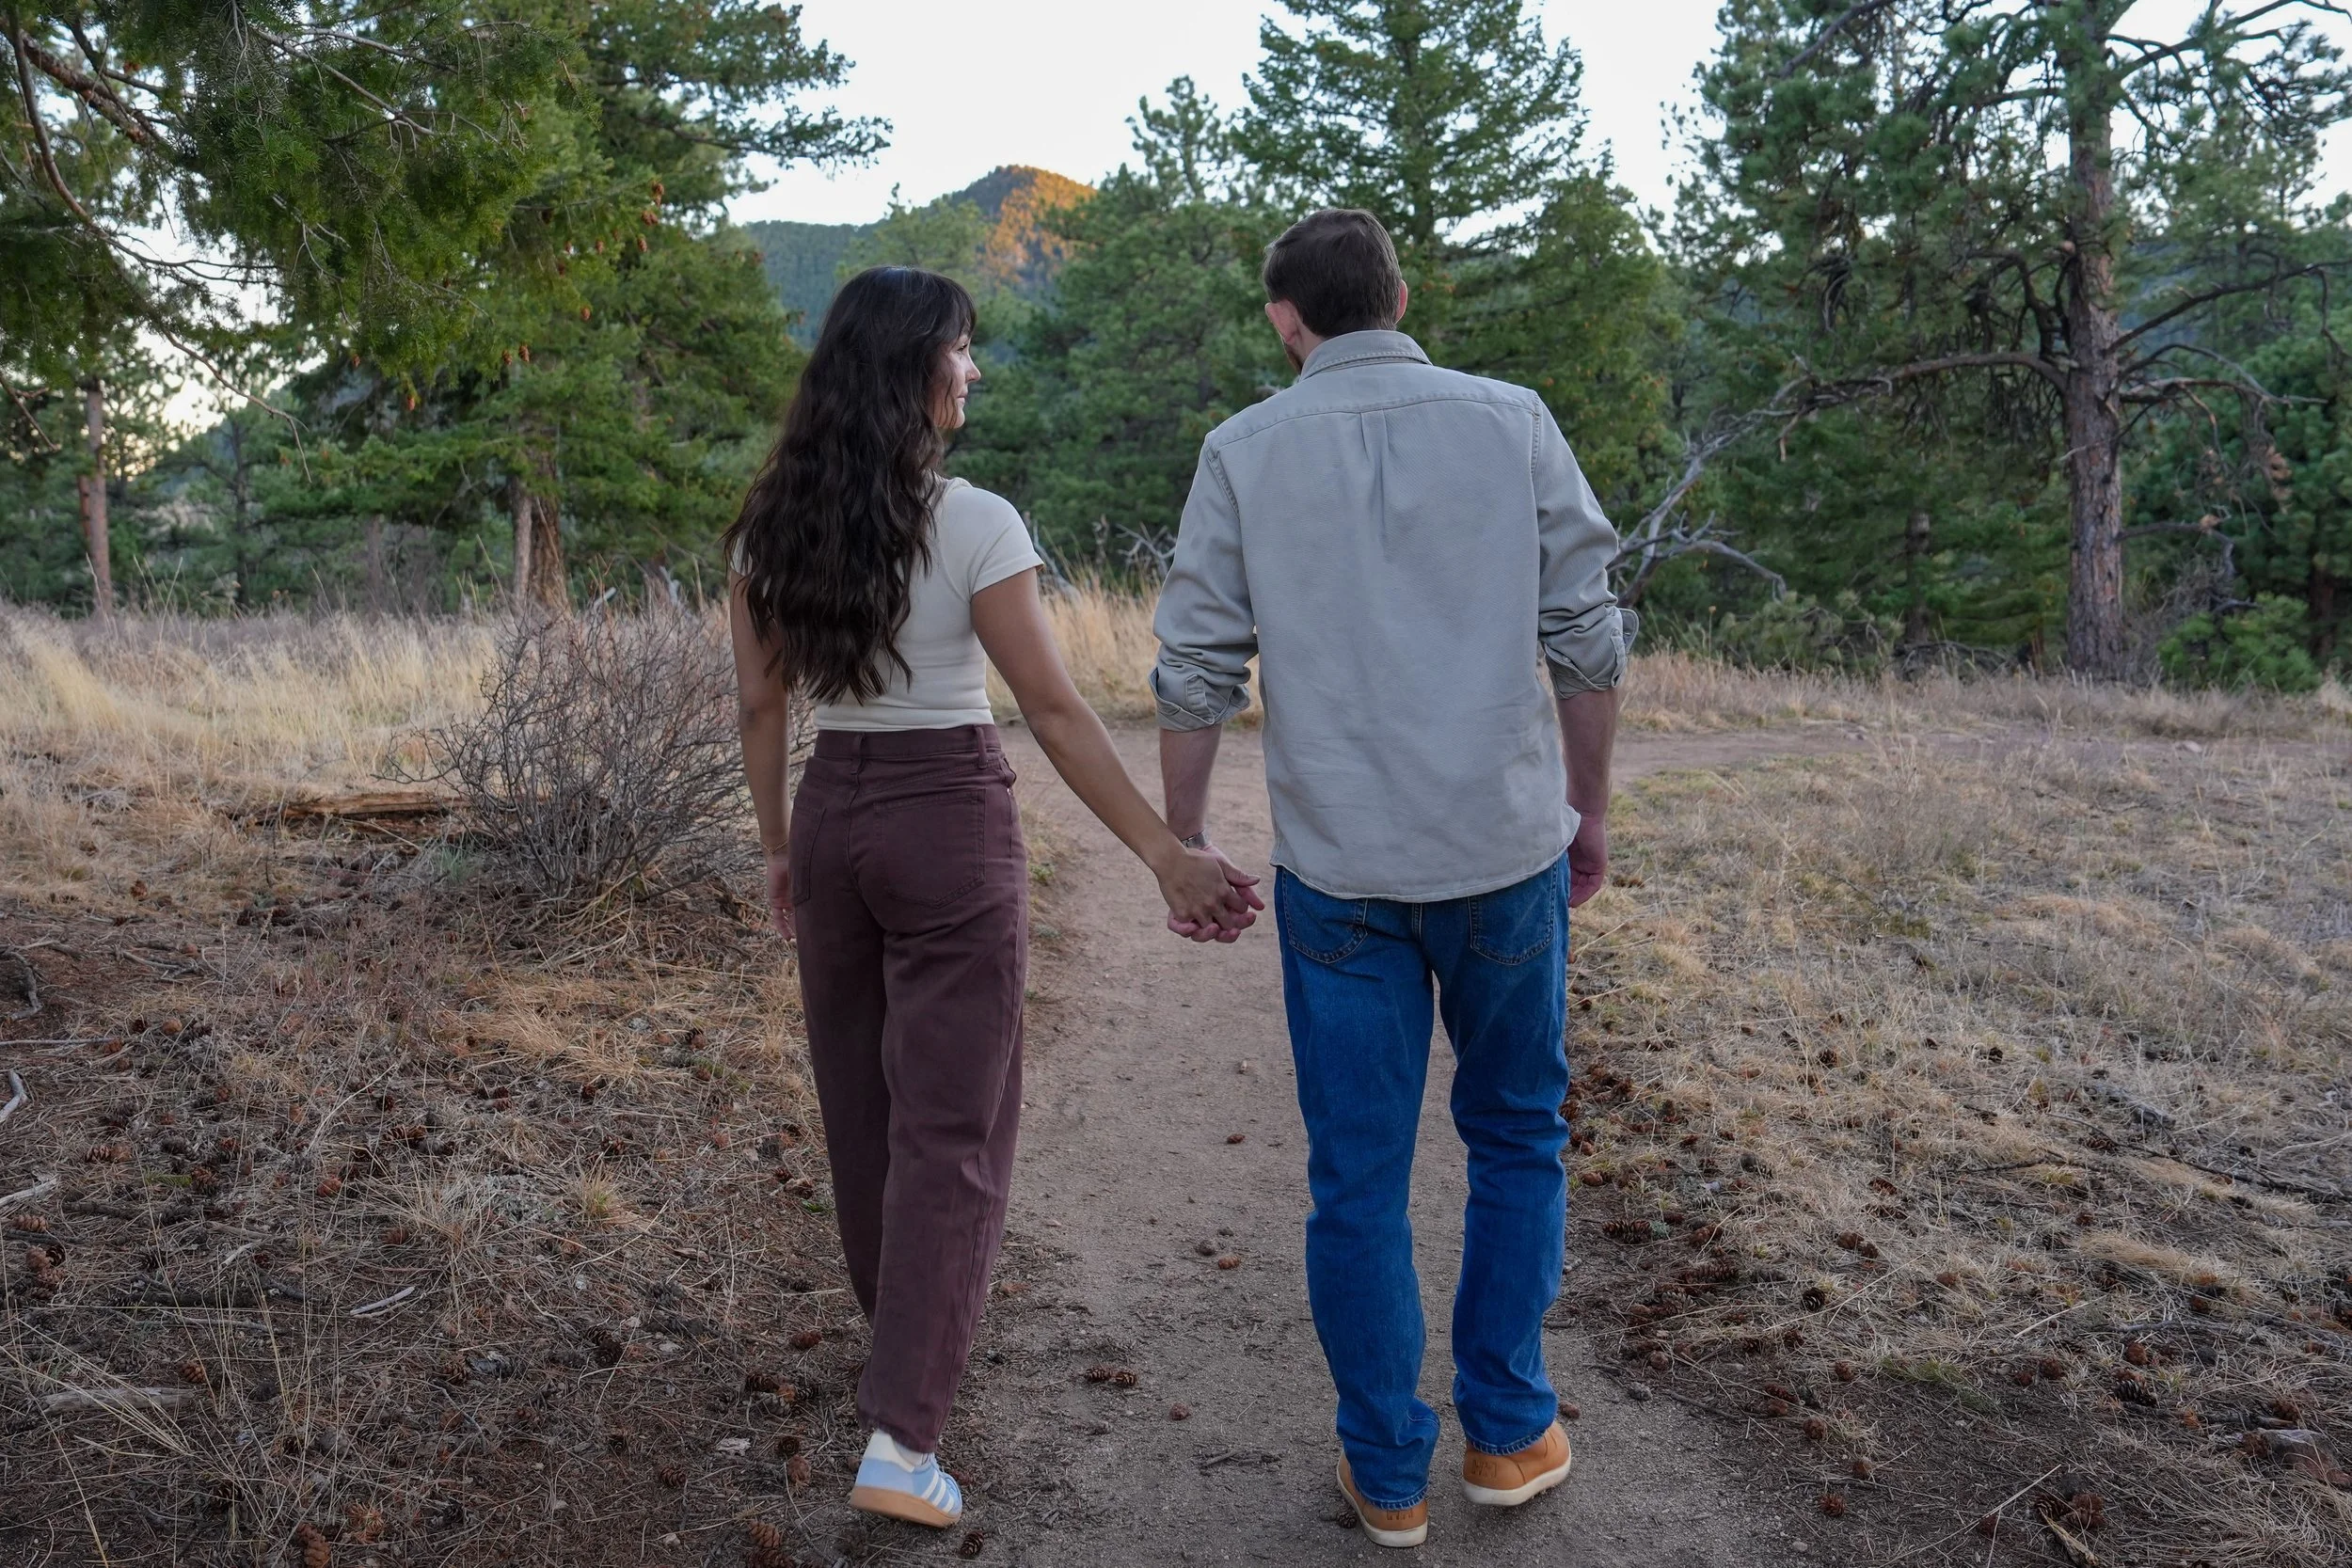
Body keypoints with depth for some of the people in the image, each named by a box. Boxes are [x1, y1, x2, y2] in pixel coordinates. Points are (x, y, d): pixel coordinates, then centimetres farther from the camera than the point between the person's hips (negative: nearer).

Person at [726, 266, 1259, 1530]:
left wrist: (778, 847, 18)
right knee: (950, 1120, 1)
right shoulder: (973, 525, -14)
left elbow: (760, 705, 7)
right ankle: (901, 1433, -2)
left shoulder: (771, 526, 2)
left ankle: (902, 1342, 41)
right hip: (948, 818, -6)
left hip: (833, 810, 6)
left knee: (859, 1099, 20)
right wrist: (1167, 856, -12)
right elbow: (1054, 712, -15)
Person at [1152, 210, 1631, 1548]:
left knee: (1360, 1176, 11)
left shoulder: (1246, 451, -1)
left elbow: (1197, 674, -2)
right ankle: (1508, 1430, 28)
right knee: (1519, 1137, 21)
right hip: (1505, 850, 1)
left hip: (1338, 871, 0)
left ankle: (1389, 1473, 23)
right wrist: (1591, 809, 12)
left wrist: (1184, 844, 8)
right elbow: (1589, 642, 0)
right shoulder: (1513, 422, 0)